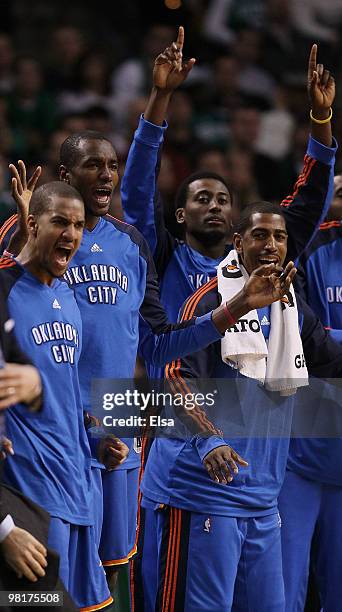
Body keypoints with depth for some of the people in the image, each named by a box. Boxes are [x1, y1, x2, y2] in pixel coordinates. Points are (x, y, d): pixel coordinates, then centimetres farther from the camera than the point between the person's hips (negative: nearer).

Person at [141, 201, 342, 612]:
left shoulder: (293, 309, 13)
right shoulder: (210, 302, -8)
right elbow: (178, 378, -18)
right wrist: (209, 441, -34)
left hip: (262, 497, 7)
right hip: (204, 488, -7)